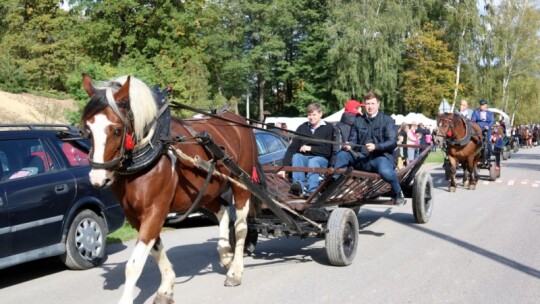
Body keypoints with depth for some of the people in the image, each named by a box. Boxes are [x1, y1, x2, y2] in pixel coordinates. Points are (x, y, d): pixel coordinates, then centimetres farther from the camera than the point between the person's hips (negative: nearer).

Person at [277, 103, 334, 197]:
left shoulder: (328, 128, 3)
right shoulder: (302, 128, 11)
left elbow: (328, 151, -4)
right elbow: (292, 148, 3)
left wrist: (310, 148, -8)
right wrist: (284, 167, -9)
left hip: (321, 159, -3)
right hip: (303, 158, 3)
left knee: (313, 161, -36)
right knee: (296, 157, -30)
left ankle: (312, 190, -59)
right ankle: (299, 184, -55)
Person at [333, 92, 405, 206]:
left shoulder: (387, 120, 3)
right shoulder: (358, 121, 16)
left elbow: (393, 142, -7)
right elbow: (353, 139, 13)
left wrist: (375, 147, -24)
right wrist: (348, 146, -13)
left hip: (381, 155, -4)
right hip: (362, 157, 4)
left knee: (385, 172, -37)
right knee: (341, 155, -18)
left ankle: (398, 193, -6)